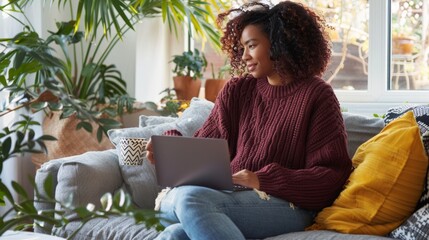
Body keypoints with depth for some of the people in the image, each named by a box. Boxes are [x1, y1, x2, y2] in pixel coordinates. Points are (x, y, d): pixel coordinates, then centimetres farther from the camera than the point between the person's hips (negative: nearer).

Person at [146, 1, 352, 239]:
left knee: (190, 199, -31)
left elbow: (332, 174, -5)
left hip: (287, 205, -4)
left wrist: (264, 180, -14)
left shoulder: (317, 95, 2)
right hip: (232, 196, 4)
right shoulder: (237, 90, 18)